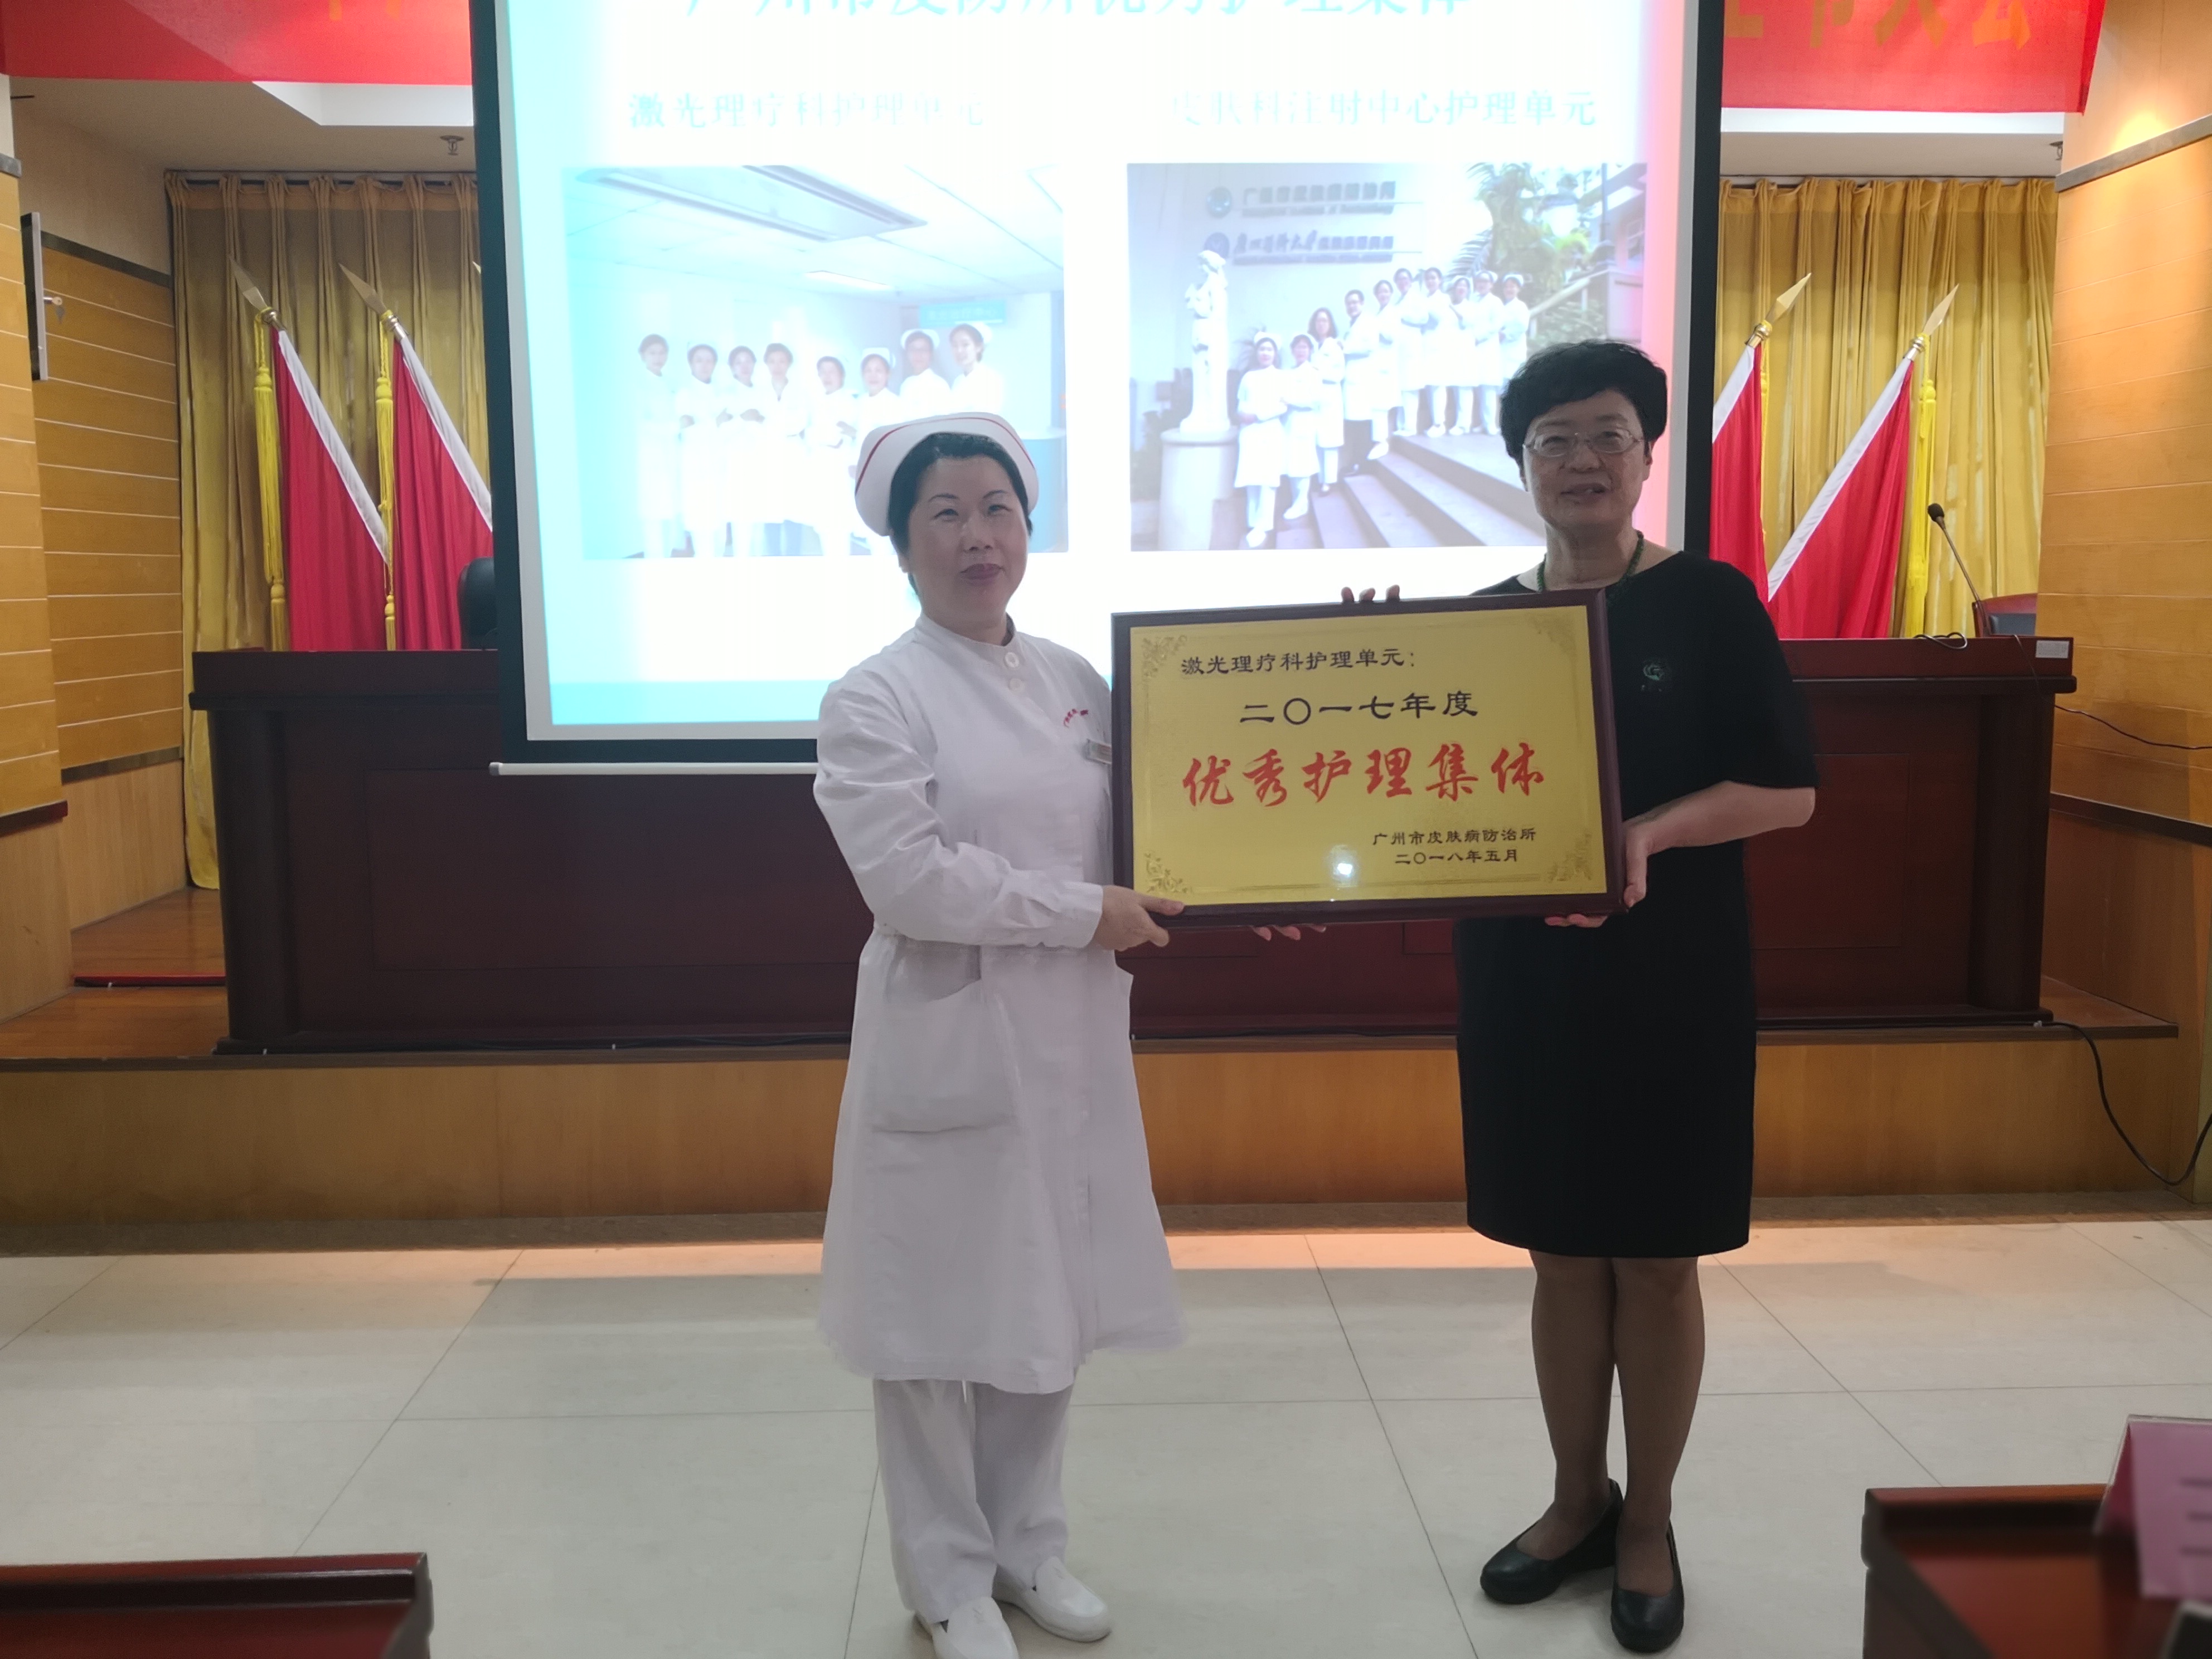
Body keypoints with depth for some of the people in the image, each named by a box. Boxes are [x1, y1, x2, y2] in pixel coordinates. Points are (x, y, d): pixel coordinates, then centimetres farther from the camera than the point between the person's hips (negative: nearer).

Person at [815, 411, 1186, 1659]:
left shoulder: (1078, 683, 9)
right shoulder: (876, 699, -9)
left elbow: (1129, 839, 15)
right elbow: (910, 877, -19)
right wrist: (1088, 913, -16)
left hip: (1072, 1039, 5)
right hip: (950, 1046, -5)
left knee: (1051, 1304, 15)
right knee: (945, 1315, 6)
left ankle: (1028, 1544, 34)